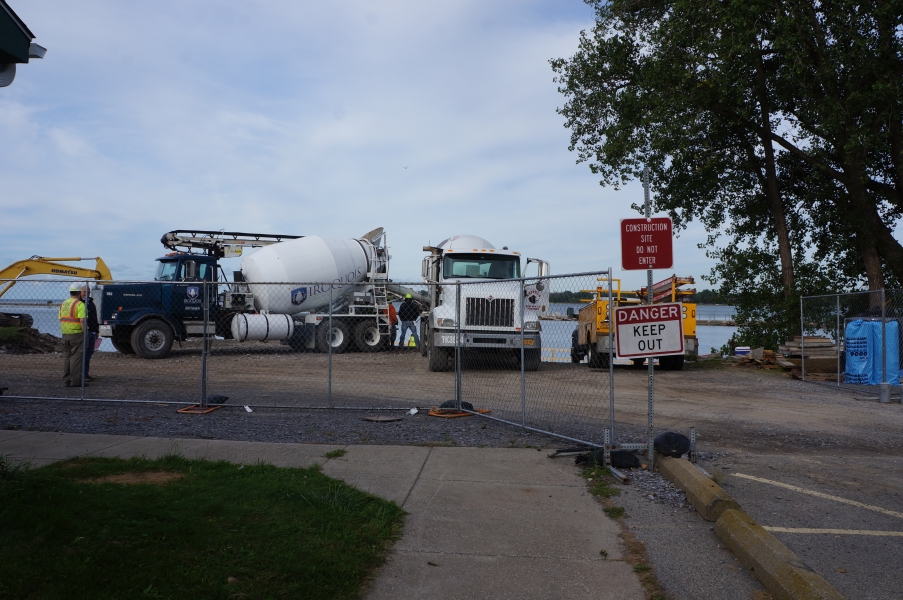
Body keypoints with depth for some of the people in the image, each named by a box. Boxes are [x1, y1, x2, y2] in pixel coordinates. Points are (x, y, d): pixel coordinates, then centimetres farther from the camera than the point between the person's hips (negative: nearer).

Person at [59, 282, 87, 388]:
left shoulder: (63, 304, 13)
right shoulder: (80, 304, -11)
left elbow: (60, 319, 16)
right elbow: (82, 321, -19)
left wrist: (63, 332, 21)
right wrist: (85, 334, -14)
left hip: (65, 334, 7)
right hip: (76, 333, -7)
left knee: (66, 357, 12)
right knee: (76, 357, -4)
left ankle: (66, 380, 15)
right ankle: (76, 380, -4)